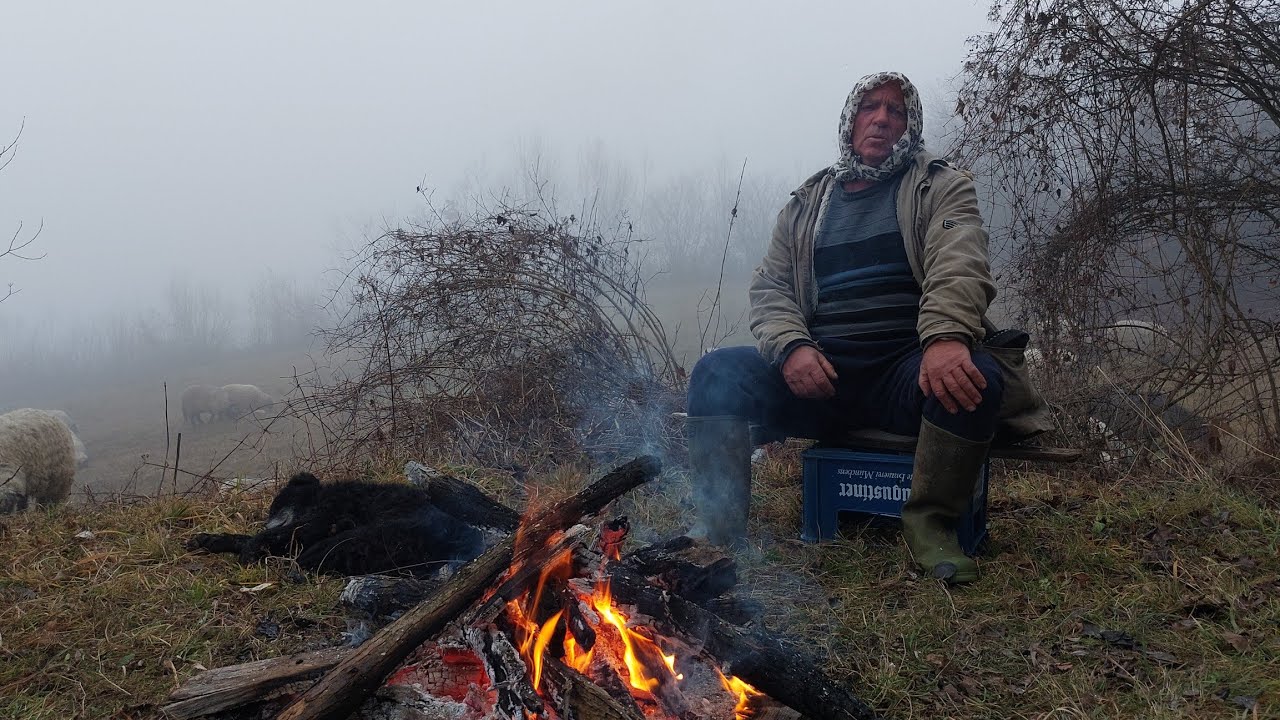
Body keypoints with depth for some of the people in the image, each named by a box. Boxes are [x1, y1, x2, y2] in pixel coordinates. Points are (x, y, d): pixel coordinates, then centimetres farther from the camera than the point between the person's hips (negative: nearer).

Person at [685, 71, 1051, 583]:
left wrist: (947, 338, -34)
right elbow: (769, 287, 11)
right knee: (716, 373, -19)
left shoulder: (942, 187, 8)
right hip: (821, 373, 3)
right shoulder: (807, 204, 19)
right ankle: (720, 529, -11)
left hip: (909, 368, -2)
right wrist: (792, 347, -12)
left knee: (975, 376, -35)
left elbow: (960, 268, -12)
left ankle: (928, 524, -14)